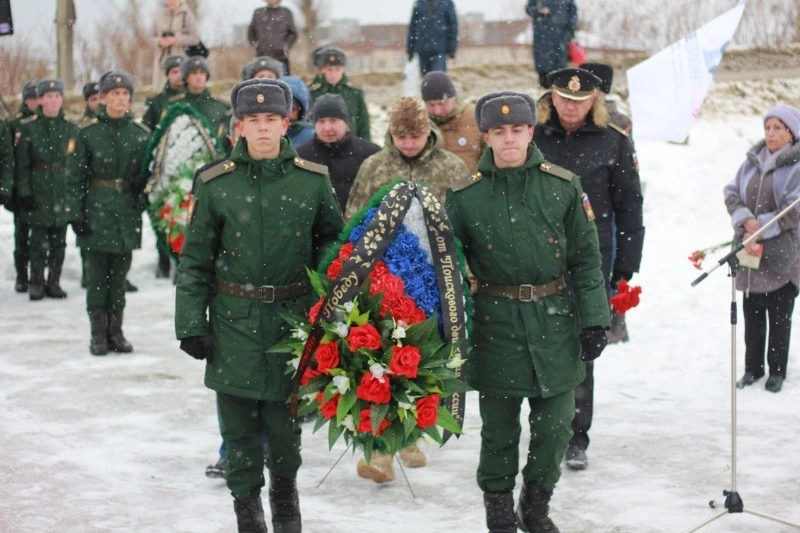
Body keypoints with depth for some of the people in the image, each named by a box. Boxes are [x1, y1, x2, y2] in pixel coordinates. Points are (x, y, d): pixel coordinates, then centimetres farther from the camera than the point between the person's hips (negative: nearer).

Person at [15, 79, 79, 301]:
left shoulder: (71, 129, 7)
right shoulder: (28, 127, 1)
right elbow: (22, 163, -1)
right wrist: (24, 192, -8)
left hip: (63, 192, 2)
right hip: (38, 191, -2)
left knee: (59, 241, 5)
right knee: (39, 240, -1)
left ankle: (54, 282, 15)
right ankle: (36, 283, 9)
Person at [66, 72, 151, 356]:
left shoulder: (141, 133, 6)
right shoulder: (87, 133, -2)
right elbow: (74, 177, -2)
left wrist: (142, 181, -7)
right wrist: (76, 213, -8)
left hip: (128, 210, 2)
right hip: (97, 208, -2)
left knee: (120, 274, 8)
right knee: (97, 275, 0)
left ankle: (116, 332, 17)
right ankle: (98, 334, 8)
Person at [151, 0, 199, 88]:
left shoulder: (187, 15, 0)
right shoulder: (159, 16, 13)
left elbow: (195, 38, -5)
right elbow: (152, 37, 16)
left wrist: (175, 40, -14)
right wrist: (159, 41, -7)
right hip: (161, 59, 4)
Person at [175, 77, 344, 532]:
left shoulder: (313, 180, 1)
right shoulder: (216, 183, -1)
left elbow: (334, 240, 13)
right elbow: (195, 260, 3)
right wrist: (190, 323, -1)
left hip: (293, 317, 0)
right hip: (234, 319, 0)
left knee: (285, 419, 8)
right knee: (239, 422, 5)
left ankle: (285, 486, 35)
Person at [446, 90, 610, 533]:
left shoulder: (563, 187, 1)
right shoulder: (465, 195, -1)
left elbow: (586, 259, 4)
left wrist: (594, 319, 0)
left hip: (555, 321, 1)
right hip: (495, 324, -1)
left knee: (554, 426, 8)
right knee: (499, 428, 7)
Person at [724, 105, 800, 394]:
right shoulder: (752, 161, 8)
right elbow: (731, 193, 7)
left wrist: (761, 228, -16)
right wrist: (746, 220, -11)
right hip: (751, 251, 5)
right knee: (752, 314, 11)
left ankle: (777, 370, 16)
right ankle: (753, 368, 23)